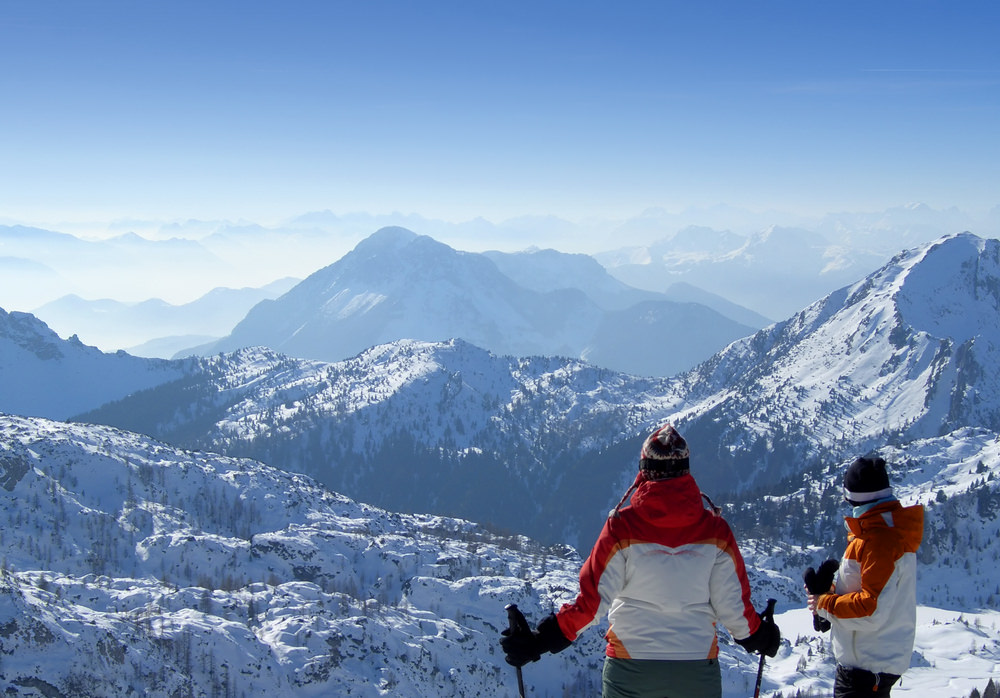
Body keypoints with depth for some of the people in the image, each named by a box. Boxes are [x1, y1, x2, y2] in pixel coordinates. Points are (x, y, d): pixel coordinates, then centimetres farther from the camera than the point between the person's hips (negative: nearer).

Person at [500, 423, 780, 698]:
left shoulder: (623, 526, -10)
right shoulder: (715, 528, -5)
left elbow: (593, 599, -12)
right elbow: (733, 606, -1)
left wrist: (540, 640, -4)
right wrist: (755, 634, 19)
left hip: (630, 670, -1)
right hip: (699, 671, 1)